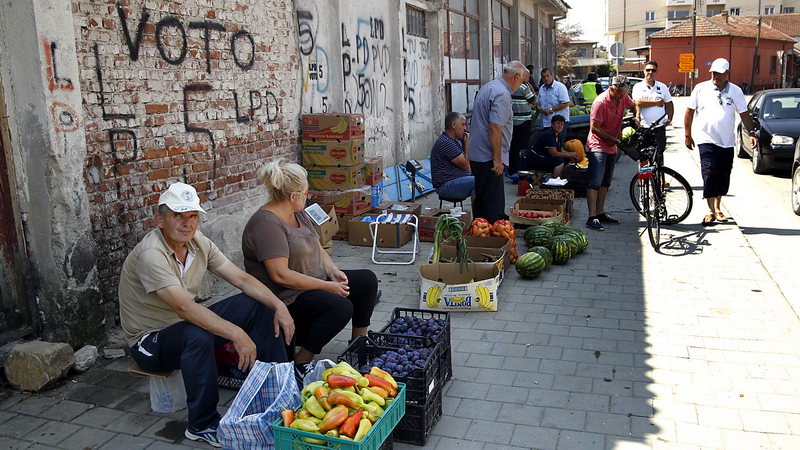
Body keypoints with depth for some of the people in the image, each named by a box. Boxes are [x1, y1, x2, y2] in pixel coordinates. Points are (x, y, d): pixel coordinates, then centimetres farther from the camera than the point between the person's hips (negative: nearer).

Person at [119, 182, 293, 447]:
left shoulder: (198, 242, -3)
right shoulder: (150, 254, -27)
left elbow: (242, 279, -4)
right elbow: (184, 307, -37)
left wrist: (278, 306, -18)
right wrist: (237, 335, -42)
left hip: (187, 324, 8)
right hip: (151, 341, -7)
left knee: (258, 304, -4)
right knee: (198, 335, -40)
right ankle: (203, 425, -22)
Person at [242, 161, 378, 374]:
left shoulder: (299, 214, 8)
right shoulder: (267, 223, -23)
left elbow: (317, 248, 16)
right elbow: (280, 275, -29)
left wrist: (333, 271, -5)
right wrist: (327, 286, -23)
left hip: (315, 281, 10)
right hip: (286, 298, -10)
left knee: (367, 280, 5)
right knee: (341, 307, -31)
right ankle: (300, 364, -16)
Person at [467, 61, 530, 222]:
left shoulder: (487, 87, 16)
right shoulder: (502, 94, -16)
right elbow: (495, 127, -24)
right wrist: (497, 160, -21)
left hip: (476, 154, 10)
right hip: (489, 158, -10)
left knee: (480, 199, 16)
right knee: (494, 203, -6)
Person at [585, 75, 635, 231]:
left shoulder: (623, 98, 2)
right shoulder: (601, 102, -20)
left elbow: (634, 105, 25)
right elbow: (594, 128, -20)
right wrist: (614, 139, -16)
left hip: (612, 147, 8)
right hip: (598, 146, -8)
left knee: (605, 183, 13)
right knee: (595, 182, -14)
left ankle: (600, 213, 21)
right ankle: (592, 218, -16)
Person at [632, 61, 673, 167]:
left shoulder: (662, 87, 11)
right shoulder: (638, 86, 2)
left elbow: (669, 104, 16)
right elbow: (638, 102, -15)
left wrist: (669, 119, 2)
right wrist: (657, 102, -9)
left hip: (660, 127, 2)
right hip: (644, 126, -2)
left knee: (659, 154, 3)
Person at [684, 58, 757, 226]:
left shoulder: (735, 91, 5)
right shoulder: (701, 88, 0)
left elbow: (744, 114, 8)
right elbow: (689, 112, 5)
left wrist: (752, 133, -3)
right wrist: (688, 135, 3)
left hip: (727, 141, 3)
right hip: (706, 140, -3)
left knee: (723, 176, 6)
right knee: (709, 174, -12)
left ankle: (717, 207, 22)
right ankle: (712, 211, -8)